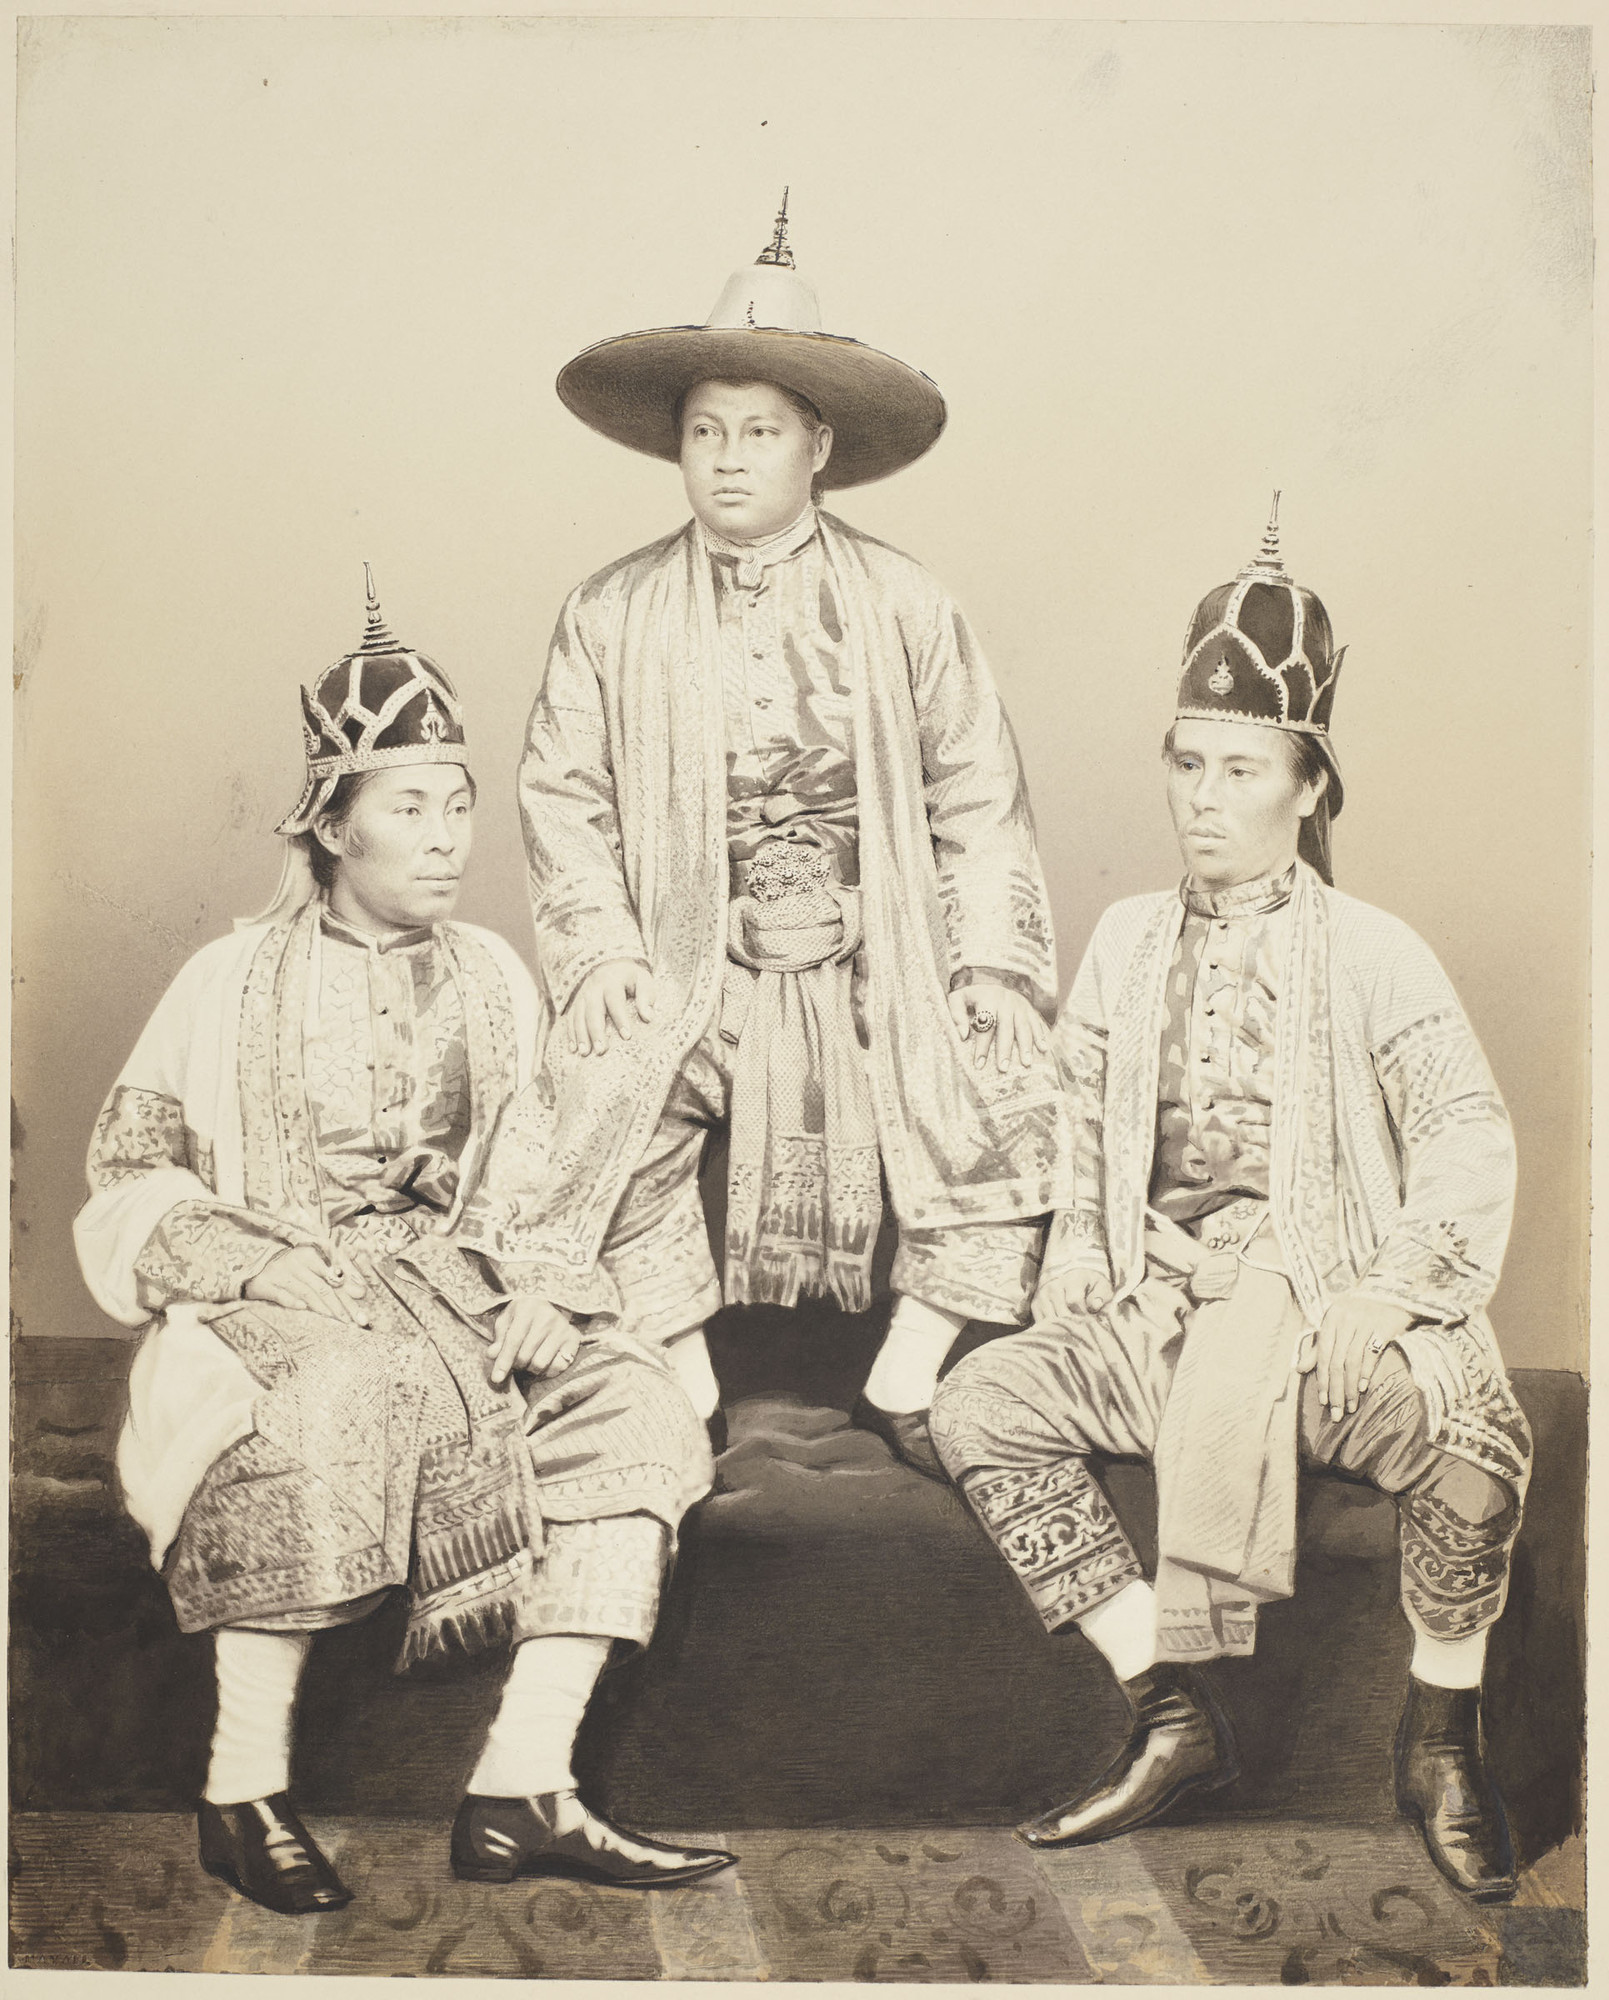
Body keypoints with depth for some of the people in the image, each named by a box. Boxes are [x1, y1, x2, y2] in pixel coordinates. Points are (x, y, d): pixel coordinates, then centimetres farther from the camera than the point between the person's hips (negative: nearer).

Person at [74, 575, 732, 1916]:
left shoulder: (495, 980, 14)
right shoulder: (234, 982, 4)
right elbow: (129, 1176, 1)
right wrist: (264, 1262, -16)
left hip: (448, 1301, 4)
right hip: (260, 1307, -4)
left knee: (634, 1415, -19)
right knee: (326, 1401, -38)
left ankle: (523, 1791, -21)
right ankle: (245, 1793, -22)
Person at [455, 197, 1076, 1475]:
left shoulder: (904, 607, 4)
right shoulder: (614, 615, 5)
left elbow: (978, 797, 3)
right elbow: (564, 792, 2)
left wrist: (990, 964, -6)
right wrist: (601, 948, -9)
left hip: (876, 969, 1)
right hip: (689, 972, 0)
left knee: (1005, 1110, -16)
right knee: (603, 1125, -22)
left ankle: (906, 1383, 5)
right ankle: (686, 1396, 1)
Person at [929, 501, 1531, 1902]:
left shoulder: (1371, 955, 2)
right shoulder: (1128, 943, 14)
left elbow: (1470, 1141, -3)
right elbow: (1076, 1132, 15)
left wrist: (1391, 1293, -15)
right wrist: (1082, 1275, 0)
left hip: (1333, 1312, -3)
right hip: (1164, 1316, 4)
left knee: (1474, 1441, -32)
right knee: (983, 1407, -17)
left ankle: (1442, 1743, -2)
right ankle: (1172, 1716, -5)